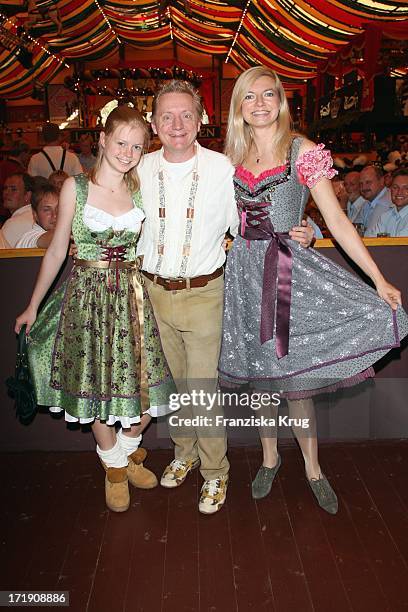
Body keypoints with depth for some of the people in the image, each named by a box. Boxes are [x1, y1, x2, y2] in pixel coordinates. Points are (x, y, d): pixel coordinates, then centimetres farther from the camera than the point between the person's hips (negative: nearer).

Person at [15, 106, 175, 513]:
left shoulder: (140, 190, 5)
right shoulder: (76, 187, -2)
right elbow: (57, 250, 2)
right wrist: (33, 306, 5)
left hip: (133, 296, 3)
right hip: (88, 295, -2)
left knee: (147, 386, 3)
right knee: (95, 385, 6)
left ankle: (127, 451, 33)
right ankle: (114, 466, 32)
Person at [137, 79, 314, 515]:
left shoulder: (224, 169, -8)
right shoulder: (142, 170, 0)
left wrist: (296, 236, -16)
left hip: (203, 293, -3)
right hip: (155, 291, 4)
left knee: (204, 388, 0)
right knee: (173, 381, 18)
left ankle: (214, 473, 22)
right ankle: (184, 452, 41)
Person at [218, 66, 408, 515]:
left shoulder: (303, 152, -5)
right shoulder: (232, 157, 7)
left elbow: (337, 221, -8)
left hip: (288, 272, -3)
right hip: (244, 271, 4)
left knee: (292, 375, 1)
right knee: (259, 371, 13)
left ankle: (312, 468, 23)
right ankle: (269, 457, 33)